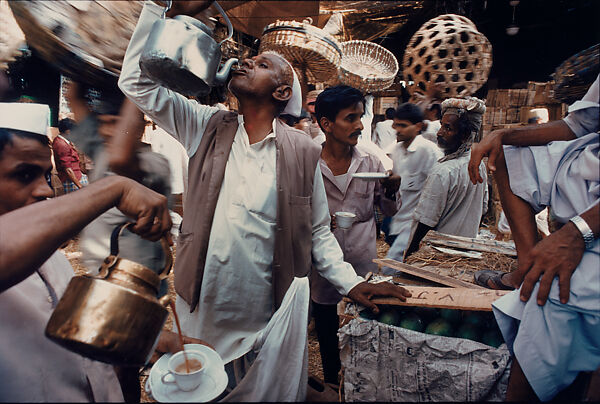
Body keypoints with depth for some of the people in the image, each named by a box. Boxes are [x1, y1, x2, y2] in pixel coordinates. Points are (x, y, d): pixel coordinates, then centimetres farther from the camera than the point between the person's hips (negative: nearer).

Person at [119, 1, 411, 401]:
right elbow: (139, 81, -3)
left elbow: (318, 231, 2)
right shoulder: (208, 128, -1)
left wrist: (352, 282, -6)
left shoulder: (304, 151, -6)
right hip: (202, 311, 2)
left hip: (272, 319, -1)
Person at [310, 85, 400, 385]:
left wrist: (391, 191, -15)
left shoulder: (371, 162, -3)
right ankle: (331, 387, 46)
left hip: (364, 269, 2)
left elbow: (389, 211, 6)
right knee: (328, 342, 19)